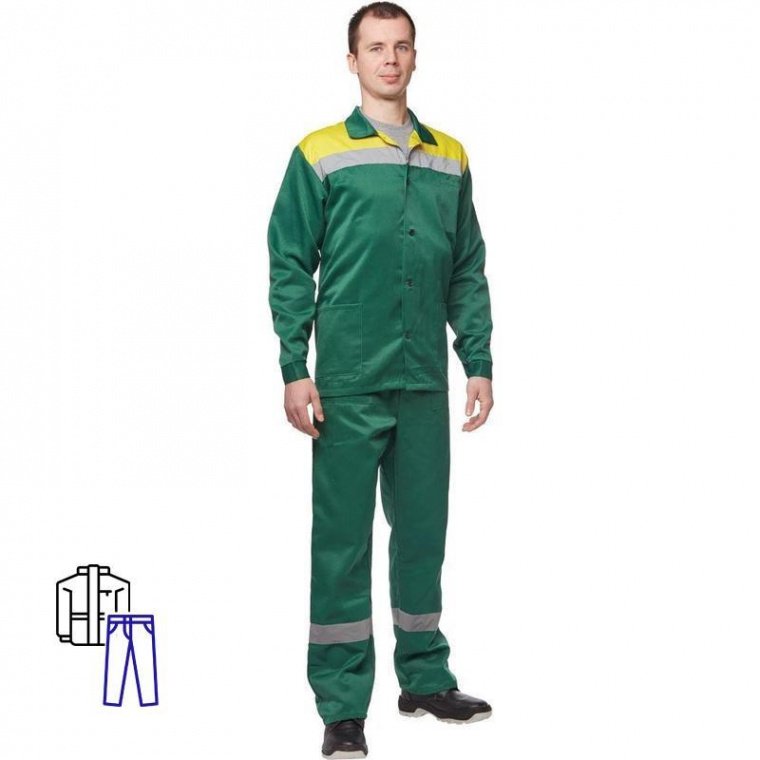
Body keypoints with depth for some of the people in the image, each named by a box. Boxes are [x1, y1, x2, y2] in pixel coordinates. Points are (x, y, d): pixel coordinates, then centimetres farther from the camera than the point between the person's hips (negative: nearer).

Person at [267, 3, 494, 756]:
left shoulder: (449, 158, 11)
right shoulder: (320, 155, 0)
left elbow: (468, 271, 13)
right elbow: (289, 267, -2)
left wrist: (478, 363, 8)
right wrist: (294, 370, -9)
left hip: (425, 382, 4)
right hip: (348, 383, -4)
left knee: (423, 530, 13)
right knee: (342, 540, 1)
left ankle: (425, 677, 27)